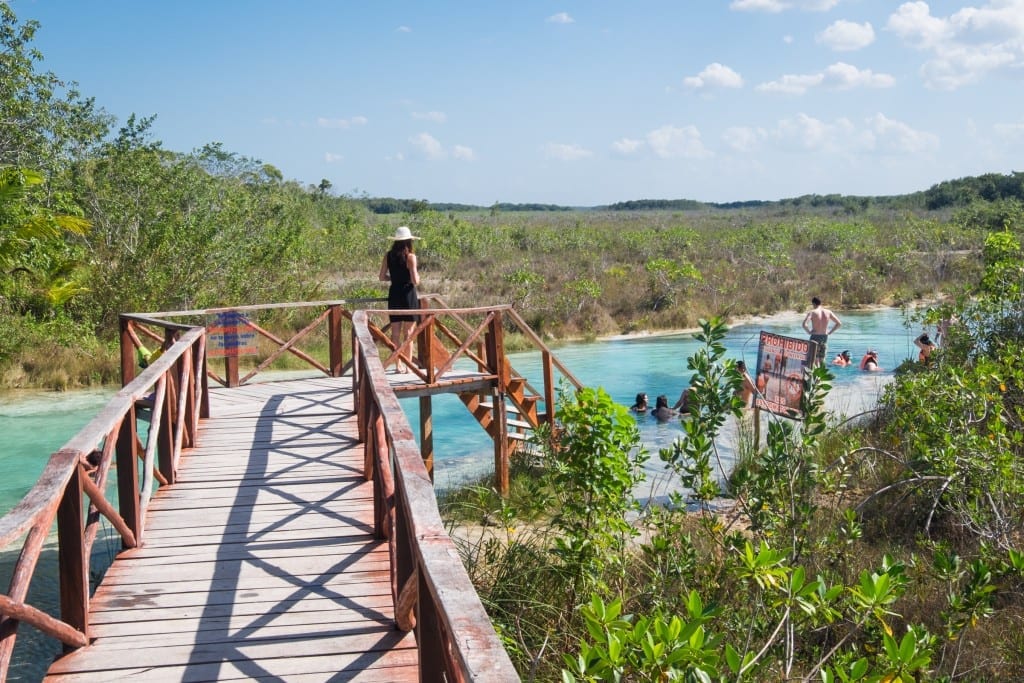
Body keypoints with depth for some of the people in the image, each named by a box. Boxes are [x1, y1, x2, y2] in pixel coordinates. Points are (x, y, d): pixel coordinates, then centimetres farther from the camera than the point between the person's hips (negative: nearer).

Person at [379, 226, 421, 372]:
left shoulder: (388, 256, 3)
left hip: (394, 295, 4)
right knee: (408, 331, 2)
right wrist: (418, 277, 7)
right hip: (408, 294, -4)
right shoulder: (410, 257, -11)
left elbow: (382, 277, 6)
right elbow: (415, 281, -15)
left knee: (395, 331, 9)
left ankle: (398, 364, 12)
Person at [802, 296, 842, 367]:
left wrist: (808, 331, -8)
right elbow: (839, 323, 6)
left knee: (815, 360, 1)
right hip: (825, 337, 4)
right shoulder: (828, 312, 2)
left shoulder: (812, 312, -11)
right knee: (822, 360, 13)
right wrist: (830, 332, 9)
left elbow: (804, 324, -25)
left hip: (815, 337, -4)